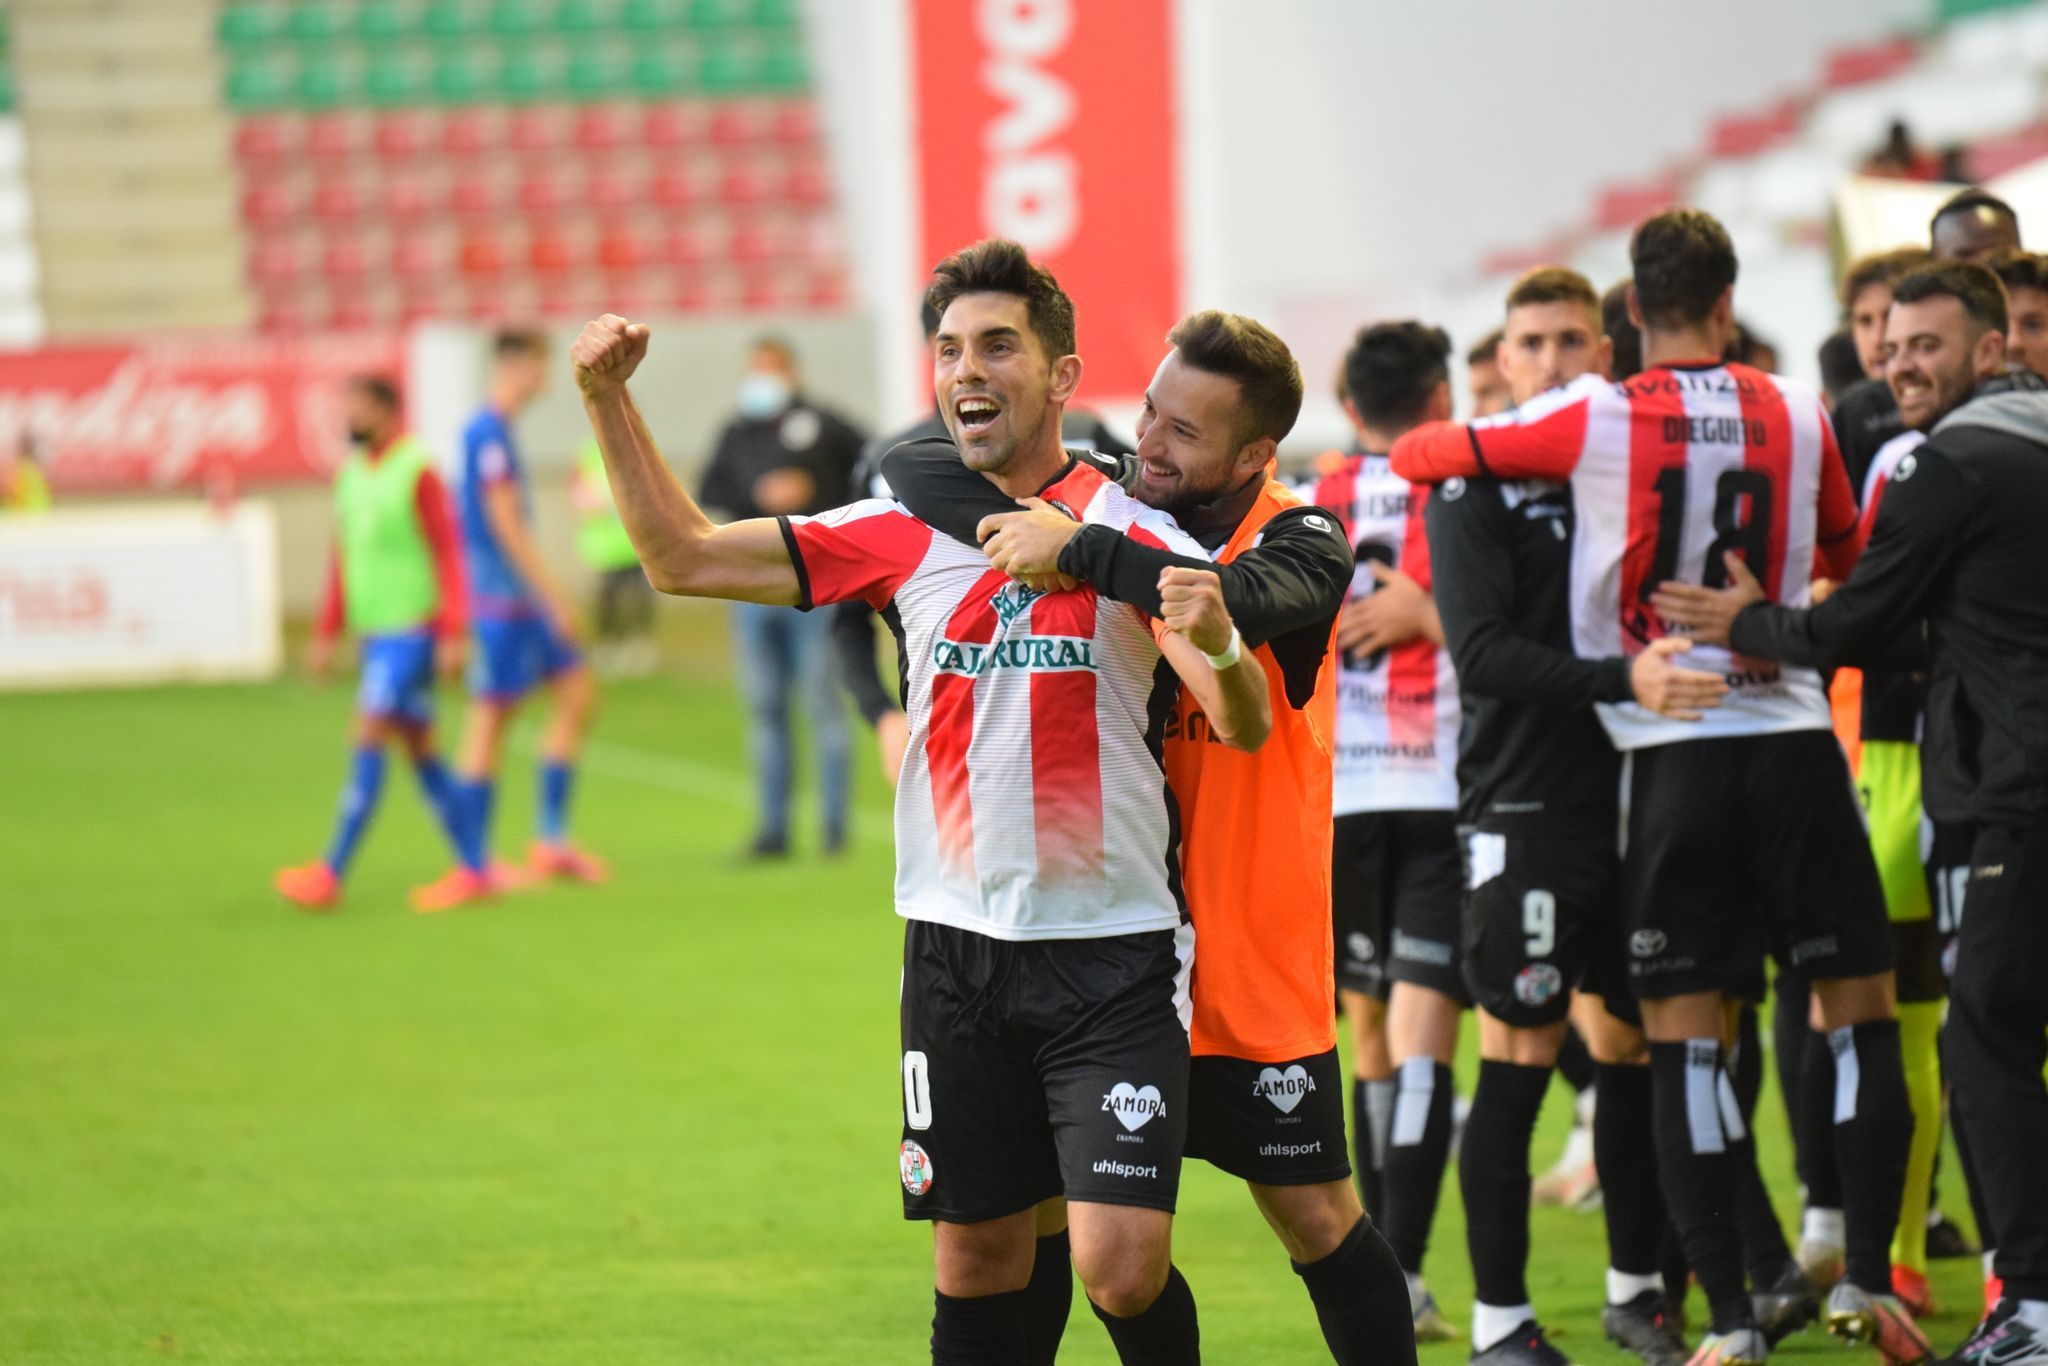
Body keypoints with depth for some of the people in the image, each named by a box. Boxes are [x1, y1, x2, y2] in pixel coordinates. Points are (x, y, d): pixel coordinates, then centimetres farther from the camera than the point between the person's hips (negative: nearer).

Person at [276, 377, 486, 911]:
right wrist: (325, 634, 18)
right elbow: (341, 560, 20)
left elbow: (448, 552, -12)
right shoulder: (350, 472, 13)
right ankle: (473, 871, 12)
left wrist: (452, 633, -16)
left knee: (369, 740, -11)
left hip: (412, 631, -8)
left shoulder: (418, 470, -10)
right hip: (374, 633, 8)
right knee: (419, 747, 8)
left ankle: (332, 872, -12)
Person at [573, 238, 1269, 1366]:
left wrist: (1219, 646, -34)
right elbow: (684, 557, 12)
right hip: (958, 948, 4)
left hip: (1113, 947, -4)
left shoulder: (1131, 533, -4)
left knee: (1122, 1269, -13)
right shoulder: (903, 539, 7)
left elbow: (1245, 727, -12)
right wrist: (609, 402, 3)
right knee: (977, 1263, 7)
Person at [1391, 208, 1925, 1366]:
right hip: (1794, 737, 2)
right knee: (1860, 1010, 12)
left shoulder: (1595, 420, -6)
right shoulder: (1798, 414, 3)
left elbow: (1424, 455, 2)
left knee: (1687, 1036, 2)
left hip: (1672, 751, -1)